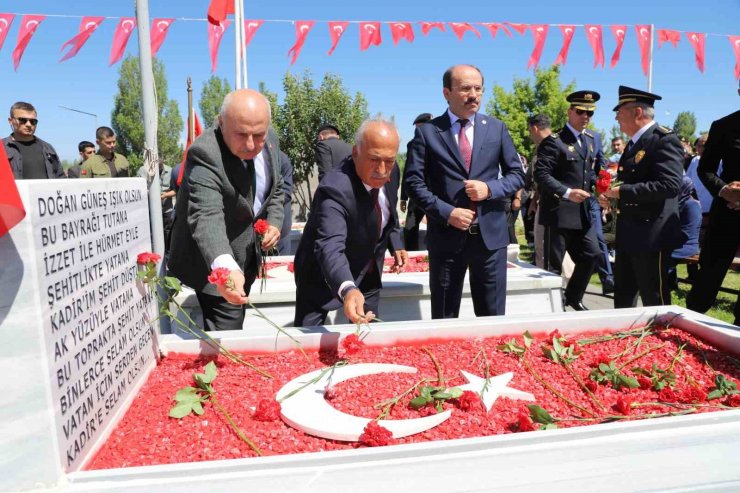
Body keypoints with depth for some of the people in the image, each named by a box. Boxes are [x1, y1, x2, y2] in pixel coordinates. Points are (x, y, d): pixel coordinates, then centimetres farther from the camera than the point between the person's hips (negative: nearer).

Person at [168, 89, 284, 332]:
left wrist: (274, 221, -7)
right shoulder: (205, 154, -30)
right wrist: (225, 267, -60)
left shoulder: (270, 140, -7)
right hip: (214, 260, -7)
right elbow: (206, 216, -44)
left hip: (248, 255, 7)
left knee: (235, 325, 21)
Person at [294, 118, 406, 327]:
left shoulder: (389, 174, -13)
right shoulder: (335, 189, -36)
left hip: (368, 274, 6)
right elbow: (330, 247, -49)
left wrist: (395, 243, -1)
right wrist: (347, 290, -65)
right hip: (323, 276, -6)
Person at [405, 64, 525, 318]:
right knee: (444, 320, 10)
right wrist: (446, 212, -14)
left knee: (493, 317, 11)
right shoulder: (427, 131, 0)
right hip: (446, 235, -2)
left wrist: (490, 188, -10)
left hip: (490, 234, 2)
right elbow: (414, 182, -3)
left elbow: (517, 174, 11)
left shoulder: (497, 128, 8)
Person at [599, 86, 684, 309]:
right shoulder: (634, 143, 15)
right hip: (628, 234, 9)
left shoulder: (665, 140, -13)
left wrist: (623, 191, -22)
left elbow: (669, 185, -25)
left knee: (654, 301, 2)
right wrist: (611, 194, 5)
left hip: (651, 235, -9)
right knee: (623, 296, 17)